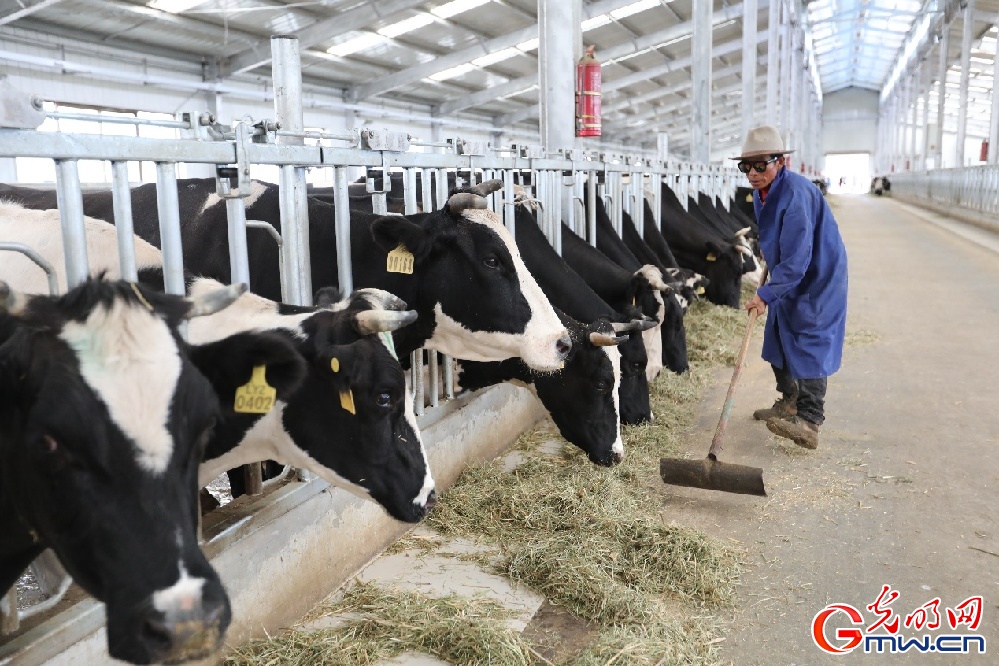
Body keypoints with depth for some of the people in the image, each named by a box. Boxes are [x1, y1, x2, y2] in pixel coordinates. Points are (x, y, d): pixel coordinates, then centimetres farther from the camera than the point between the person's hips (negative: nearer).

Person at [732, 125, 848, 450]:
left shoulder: (796, 194, -28)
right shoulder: (761, 193, 2)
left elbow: (796, 259, -31)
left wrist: (766, 294, -31)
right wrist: (768, 286, 18)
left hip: (817, 280, -10)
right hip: (788, 278, 10)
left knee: (809, 343, -14)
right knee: (778, 338, 16)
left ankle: (809, 422, -16)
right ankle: (789, 402, 33)